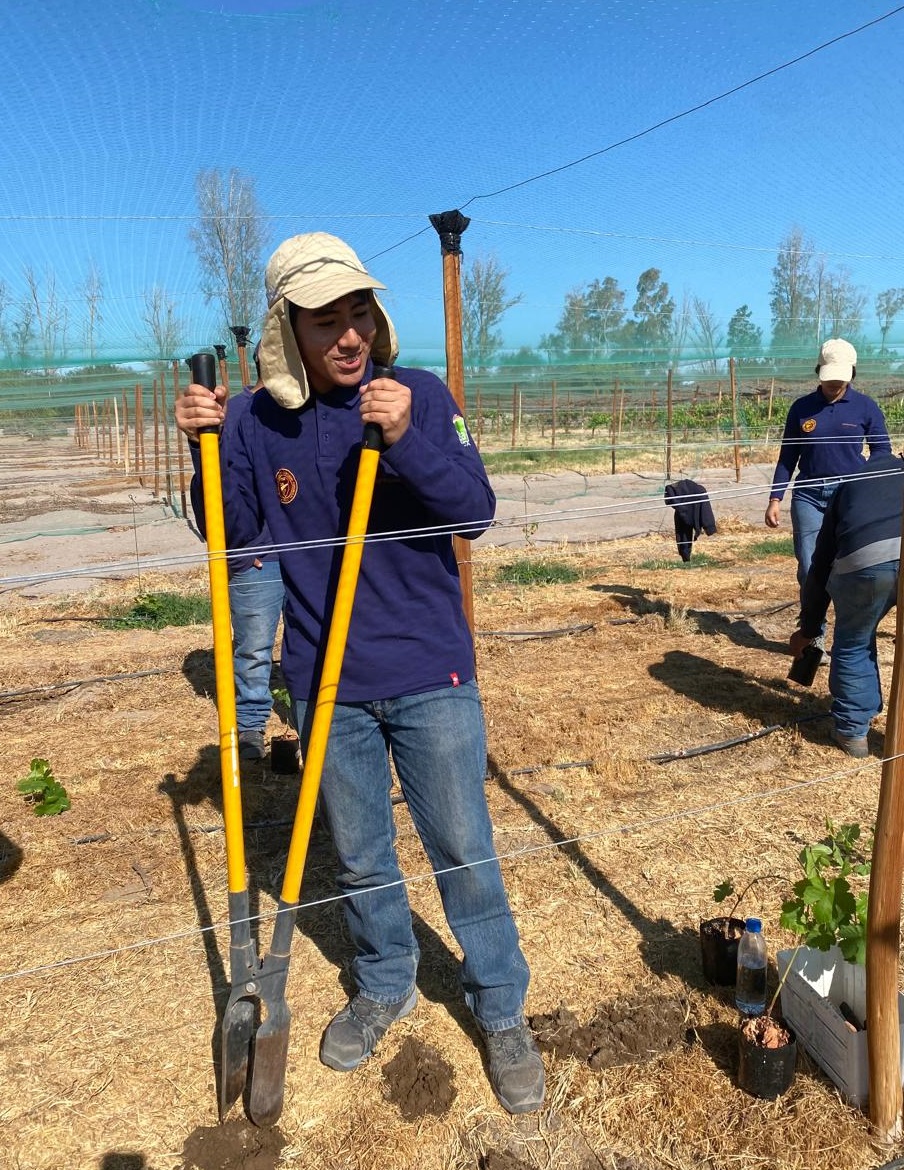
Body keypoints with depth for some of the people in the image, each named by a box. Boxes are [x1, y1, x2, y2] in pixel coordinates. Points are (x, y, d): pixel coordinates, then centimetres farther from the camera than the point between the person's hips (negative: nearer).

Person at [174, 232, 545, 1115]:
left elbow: (475, 513, -15)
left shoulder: (420, 395, -8)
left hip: (429, 677, -2)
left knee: (462, 852, 10)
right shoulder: (262, 422, -1)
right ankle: (383, 988, 44)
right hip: (326, 686, 3)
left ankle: (502, 1014, 31)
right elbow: (237, 535, 3)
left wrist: (408, 439, -30)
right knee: (358, 857, 19)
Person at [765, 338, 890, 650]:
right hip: (808, 496, 1)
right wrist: (775, 499, 2)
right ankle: (814, 634, 12)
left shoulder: (865, 407, 1)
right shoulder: (801, 408, 4)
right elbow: (787, 457, 8)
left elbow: (882, 449, 7)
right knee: (809, 569, -1)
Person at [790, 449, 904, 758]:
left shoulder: (850, 485, 35)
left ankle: (852, 729, 32)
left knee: (853, 644, 23)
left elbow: (820, 566, 36)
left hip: (867, 556, 0)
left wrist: (808, 630, 45)